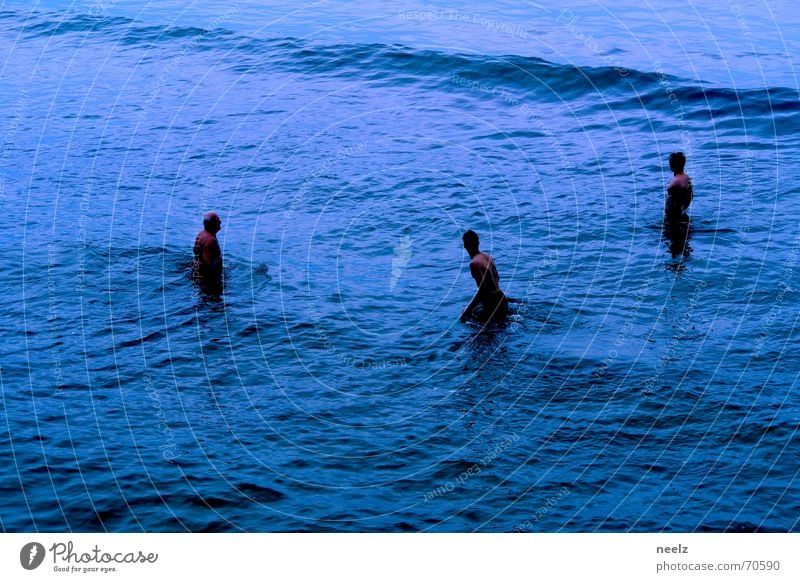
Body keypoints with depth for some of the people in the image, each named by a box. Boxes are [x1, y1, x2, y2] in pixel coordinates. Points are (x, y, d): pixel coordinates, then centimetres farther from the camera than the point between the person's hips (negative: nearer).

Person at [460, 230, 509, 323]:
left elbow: (483, 289, -23)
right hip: (501, 300, 8)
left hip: (494, 306, -8)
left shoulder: (474, 263, -16)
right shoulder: (487, 257, 10)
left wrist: (468, 311, -19)